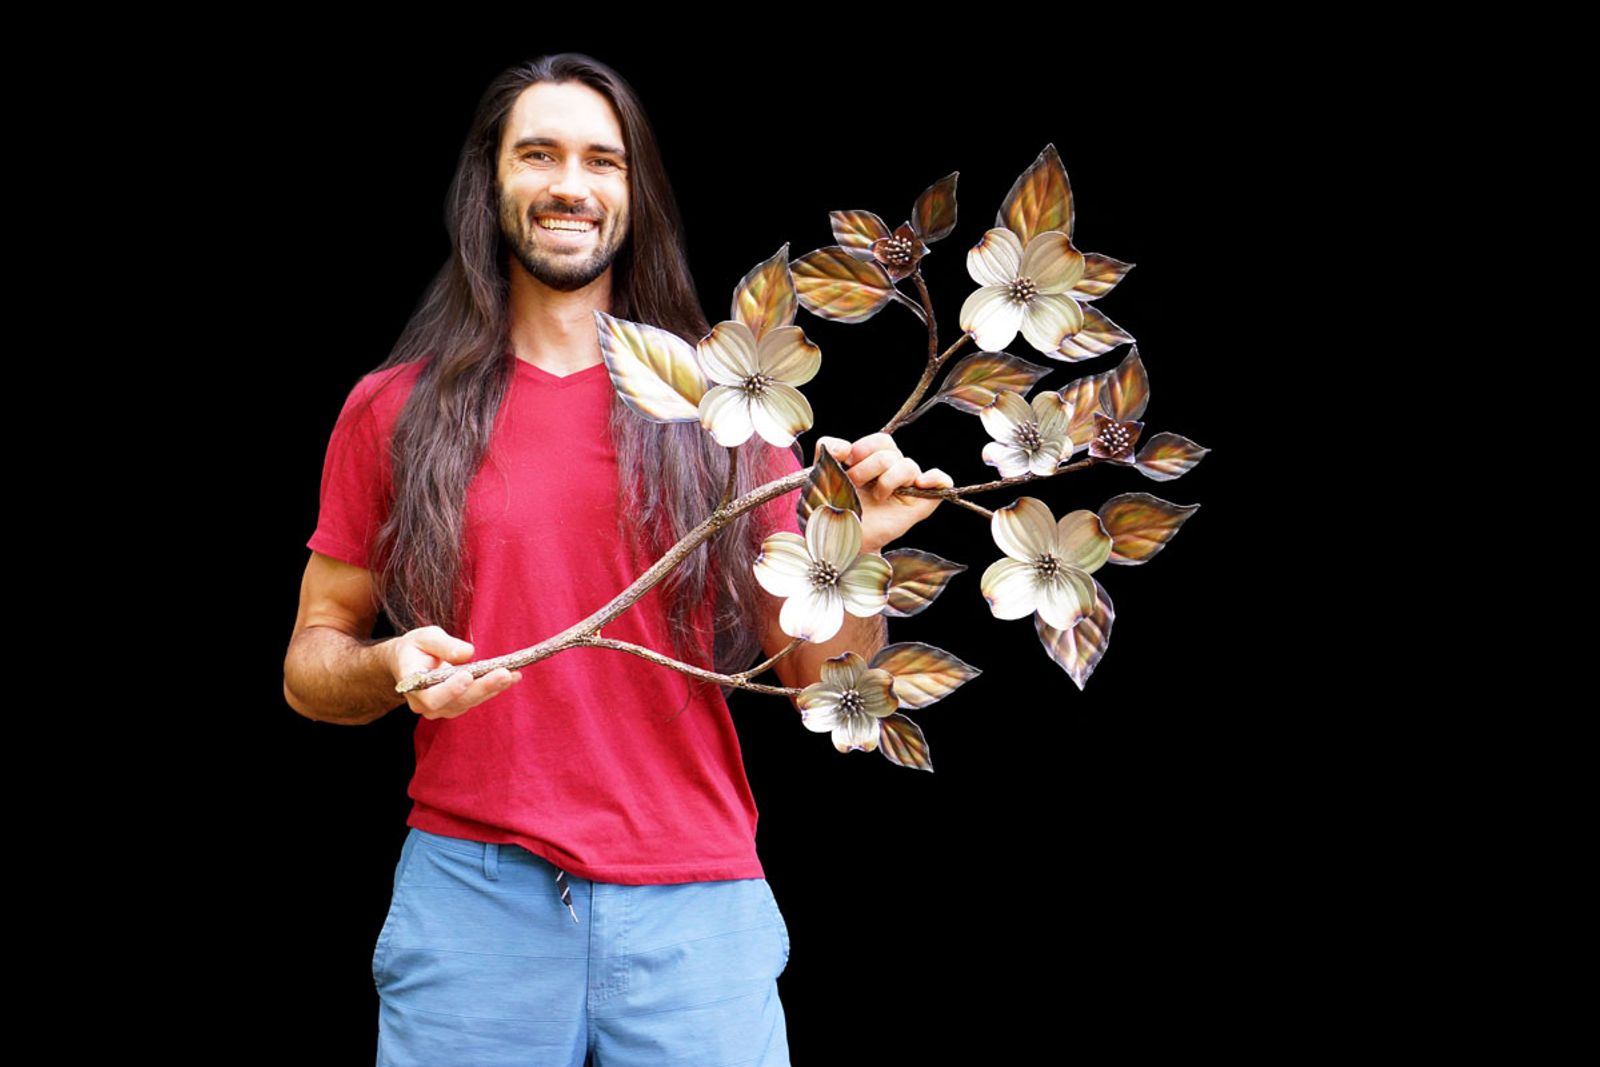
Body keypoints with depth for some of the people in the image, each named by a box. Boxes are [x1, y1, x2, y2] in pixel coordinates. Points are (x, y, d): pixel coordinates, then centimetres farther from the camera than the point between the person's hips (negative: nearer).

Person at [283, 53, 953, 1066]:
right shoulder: (395, 410, 4)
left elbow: (816, 677, 6)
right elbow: (310, 663, 8)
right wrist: (391, 669, -13)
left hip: (697, 906, 0)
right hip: (473, 895, 0)